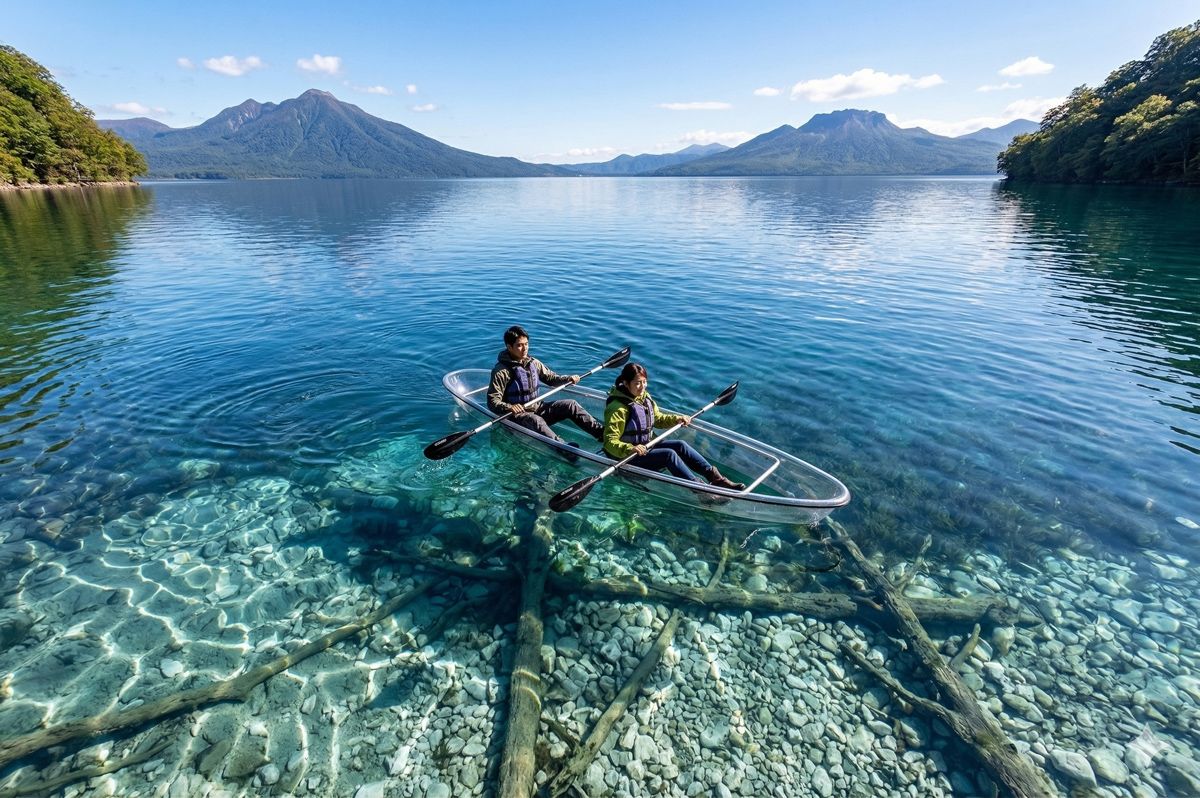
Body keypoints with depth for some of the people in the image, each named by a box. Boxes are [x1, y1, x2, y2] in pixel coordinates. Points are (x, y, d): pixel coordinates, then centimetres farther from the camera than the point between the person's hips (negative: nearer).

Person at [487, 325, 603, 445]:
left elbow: (550, 378, 17)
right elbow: (492, 402, -16)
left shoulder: (533, 363, 6)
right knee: (536, 420, -39)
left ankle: (601, 432, -12)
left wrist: (569, 379, 0)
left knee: (571, 405, -6)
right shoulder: (501, 371, -13)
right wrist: (509, 407, -35)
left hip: (537, 408, 7)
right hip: (518, 415, -7)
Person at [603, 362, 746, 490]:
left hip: (646, 446, 8)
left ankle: (716, 478, -11)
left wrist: (676, 419, 4)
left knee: (680, 445, -8)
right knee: (669, 454, -24)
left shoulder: (644, 397, 4)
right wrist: (630, 449, -42)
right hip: (628, 458, -8)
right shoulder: (617, 408, -23)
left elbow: (658, 418, 20)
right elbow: (610, 443, -26)